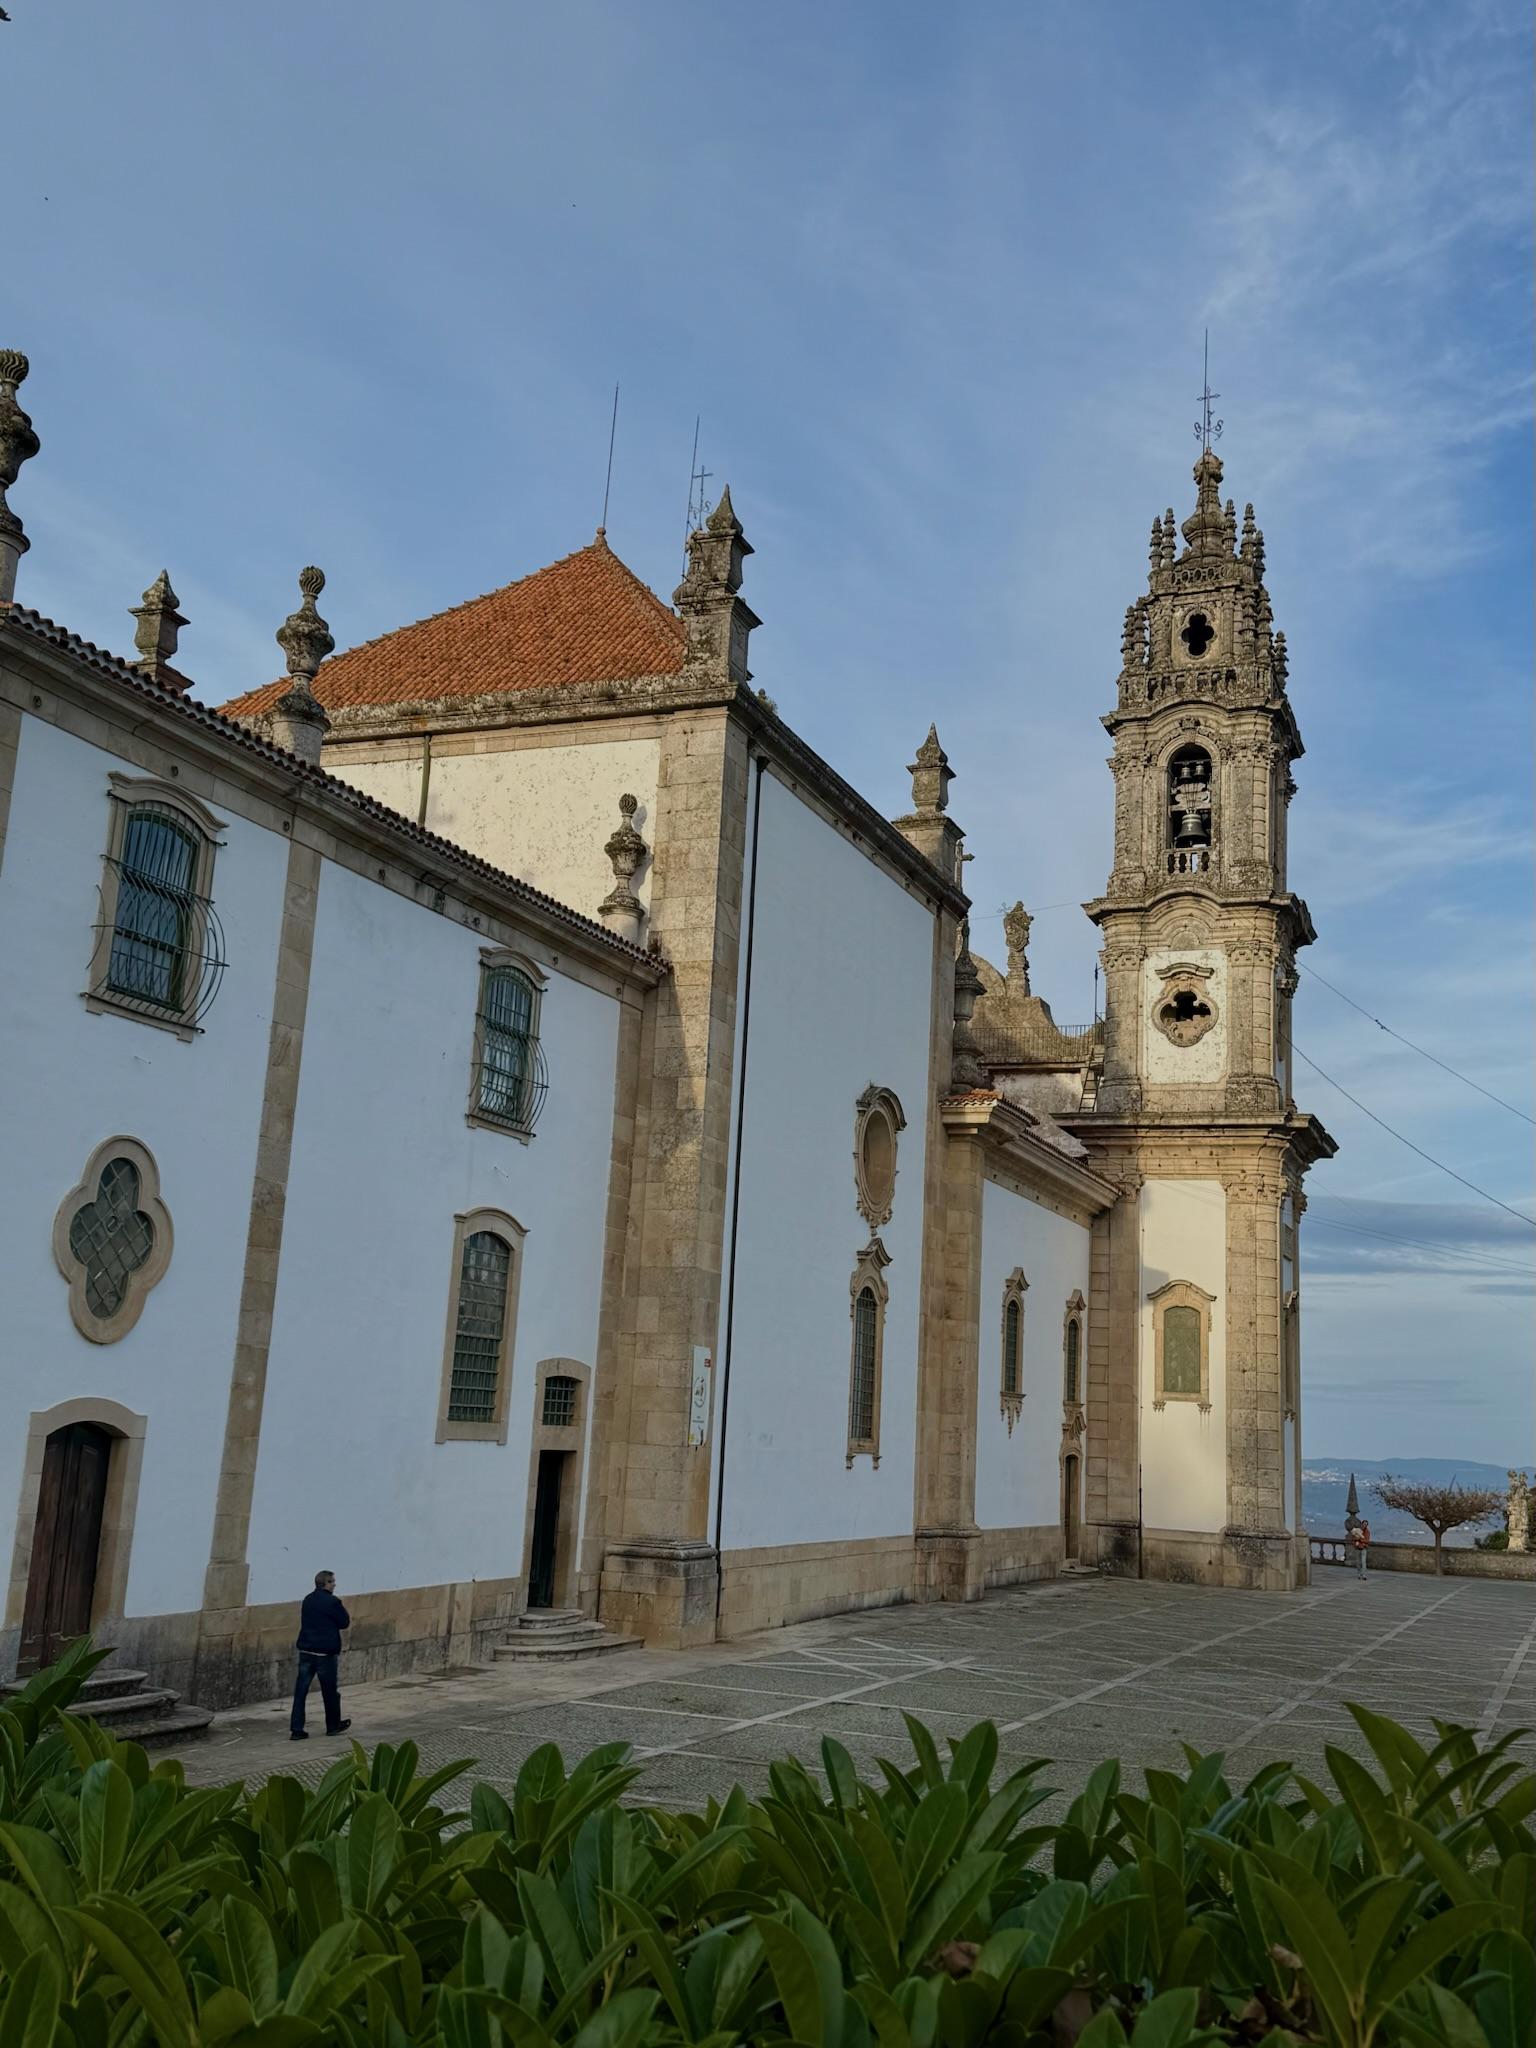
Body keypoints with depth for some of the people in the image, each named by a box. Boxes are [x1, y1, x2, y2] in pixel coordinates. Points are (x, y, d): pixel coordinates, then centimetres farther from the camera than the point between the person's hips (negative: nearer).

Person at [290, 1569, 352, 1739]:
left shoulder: (308, 1600, 8)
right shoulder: (332, 1602, -13)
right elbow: (345, 1622, -7)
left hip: (305, 1650, 6)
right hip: (325, 1653, -5)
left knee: (301, 1691, 4)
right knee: (330, 1691, 11)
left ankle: (296, 1729, -1)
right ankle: (333, 1726, 24)